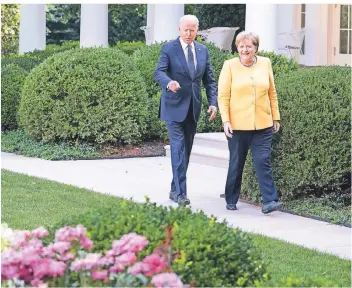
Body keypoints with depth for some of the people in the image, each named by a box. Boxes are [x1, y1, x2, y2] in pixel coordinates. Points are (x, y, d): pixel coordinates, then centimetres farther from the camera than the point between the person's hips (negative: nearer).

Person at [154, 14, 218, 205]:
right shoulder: (169, 48, -5)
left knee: (186, 150, 9)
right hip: (174, 107, -5)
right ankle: (180, 192, -14)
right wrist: (169, 83, -38)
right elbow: (159, 72, -16)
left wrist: (213, 102, -1)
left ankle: (175, 189, 19)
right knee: (178, 148, -13)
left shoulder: (203, 51, 9)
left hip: (193, 108, 5)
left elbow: (209, 80, 11)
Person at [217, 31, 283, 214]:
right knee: (236, 164, 8)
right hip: (237, 124, -1)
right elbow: (223, 96, -3)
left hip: (263, 124, 1)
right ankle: (231, 200, 21)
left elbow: (272, 93, 13)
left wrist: (275, 117, 12)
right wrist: (225, 121, -10)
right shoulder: (230, 66, -1)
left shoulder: (265, 64, 6)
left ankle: (269, 201, -9)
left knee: (263, 161, -7)